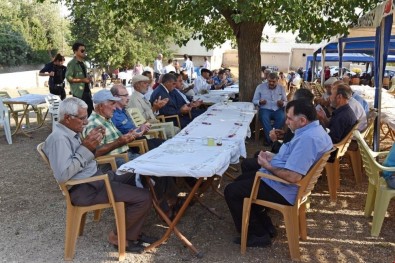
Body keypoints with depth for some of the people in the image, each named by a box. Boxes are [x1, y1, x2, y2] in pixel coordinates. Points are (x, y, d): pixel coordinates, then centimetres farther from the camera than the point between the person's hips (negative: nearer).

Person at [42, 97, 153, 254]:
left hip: (95, 177, 11)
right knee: (144, 198, -16)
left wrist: (91, 144, -1)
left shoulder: (71, 132, 10)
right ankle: (120, 236, 7)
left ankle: (132, 232, 23)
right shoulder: (59, 138, -21)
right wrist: (86, 148, -26)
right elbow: (62, 176, -30)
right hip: (85, 189, -11)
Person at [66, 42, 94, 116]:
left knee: (90, 110, 8)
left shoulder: (83, 63, 16)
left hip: (86, 91, 8)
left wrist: (88, 79, 10)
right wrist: (83, 80, -18)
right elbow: (68, 78, -16)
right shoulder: (72, 63, -9)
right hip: (78, 92, -8)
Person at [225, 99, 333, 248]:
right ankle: (266, 226, 22)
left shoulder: (307, 138, -29)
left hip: (283, 190, -11)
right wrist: (274, 158, 6)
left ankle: (258, 234, 7)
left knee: (231, 191, -4)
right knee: (241, 181, 23)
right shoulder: (315, 129, 6)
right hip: (283, 181, 11)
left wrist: (268, 166, -17)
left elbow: (293, 177, -32)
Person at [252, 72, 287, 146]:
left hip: (277, 110, 2)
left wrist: (282, 103, -11)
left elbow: (285, 102, 14)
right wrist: (259, 102, -19)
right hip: (265, 109, -2)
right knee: (264, 117, -36)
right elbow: (254, 100, 5)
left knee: (282, 117, -31)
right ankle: (270, 138, -28)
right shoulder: (260, 87, 4)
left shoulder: (281, 88, 11)